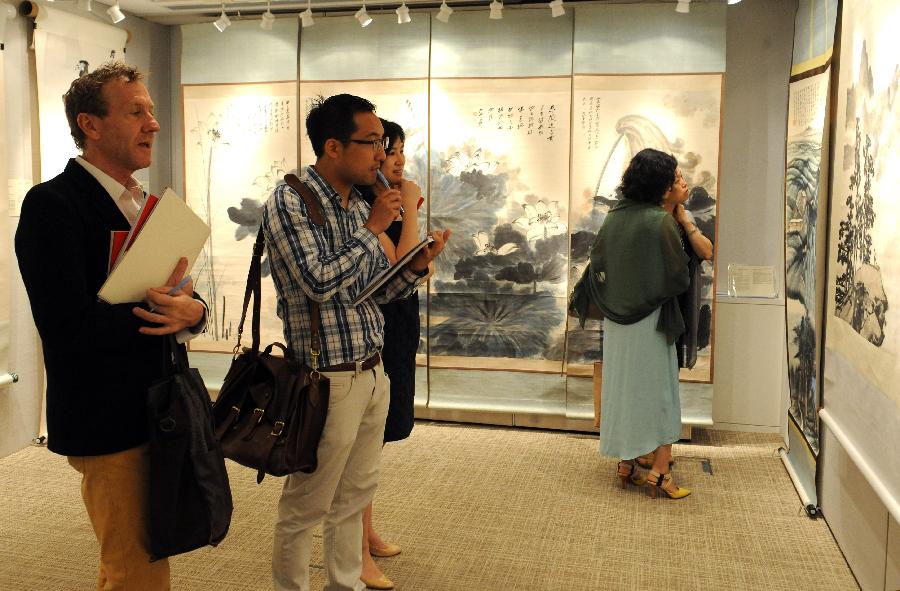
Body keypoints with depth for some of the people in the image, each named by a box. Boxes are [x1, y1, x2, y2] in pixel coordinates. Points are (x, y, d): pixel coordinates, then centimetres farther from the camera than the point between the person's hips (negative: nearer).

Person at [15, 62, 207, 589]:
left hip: (158, 410, 8)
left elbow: (181, 292, 10)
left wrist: (191, 311, -13)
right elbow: (69, 328, -23)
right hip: (111, 423, -8)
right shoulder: (53, 204, -14)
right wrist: (161, 309, -13)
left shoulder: (145, 203, 12)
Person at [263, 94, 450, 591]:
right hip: (330, 379, -8)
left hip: (374, 373, 8)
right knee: (305, 508, 7)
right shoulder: (289, 202, -12)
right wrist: (373, 229, -16)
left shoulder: (361, 206, 10)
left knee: (354, 497, 19)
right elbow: (318, 282, -24)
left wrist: (418, 264, -3)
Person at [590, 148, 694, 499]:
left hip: (615, 321, 6)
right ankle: (659, 471, 6)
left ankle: (626, 464, 22)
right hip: (650, 322, -6)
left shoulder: (613, 217, 2)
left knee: (623, 388, 14)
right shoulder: (661, 222, -16)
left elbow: (597, 264, 7)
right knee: (660, 391, 6)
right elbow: (679, 276, -10)